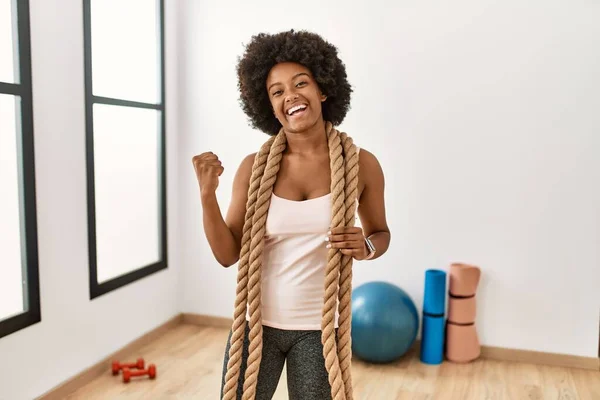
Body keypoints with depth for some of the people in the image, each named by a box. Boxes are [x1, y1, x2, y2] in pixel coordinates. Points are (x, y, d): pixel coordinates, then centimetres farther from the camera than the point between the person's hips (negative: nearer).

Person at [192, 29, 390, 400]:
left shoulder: (361, 164, -7)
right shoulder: (255, 167, -7)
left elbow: (380, 233, 8)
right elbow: (228, 255, -4)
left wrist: (365, 248, -14)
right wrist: (207, 194, -18)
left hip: (319, 327, 0)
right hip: (256, 321, 1)